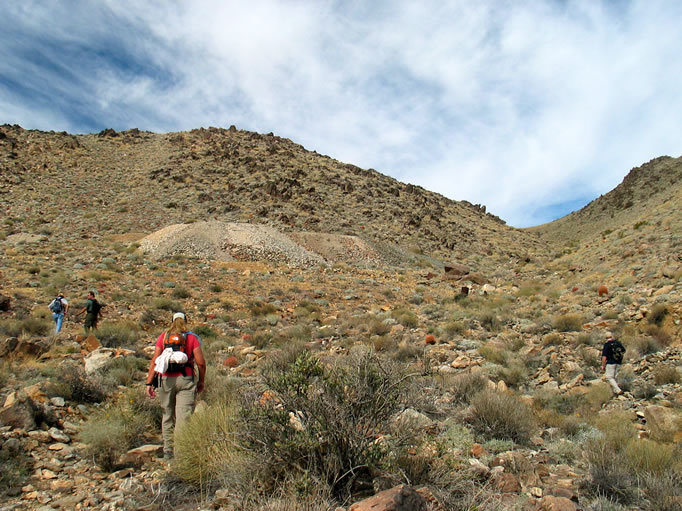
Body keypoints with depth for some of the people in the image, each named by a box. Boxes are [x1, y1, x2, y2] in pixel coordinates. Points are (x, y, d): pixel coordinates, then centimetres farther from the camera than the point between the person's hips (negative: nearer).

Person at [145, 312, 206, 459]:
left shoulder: (163, 336, 7)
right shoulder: (192, 337, 3)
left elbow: (154, 360, -1)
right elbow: (201, 362, -3)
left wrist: (149, 383, -1)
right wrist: (201, 382, 9)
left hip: (166, 380, 2)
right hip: (186, 380, -2)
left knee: (168, 415, 16)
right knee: (183, 417, -3)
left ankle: (168, 451, 22)